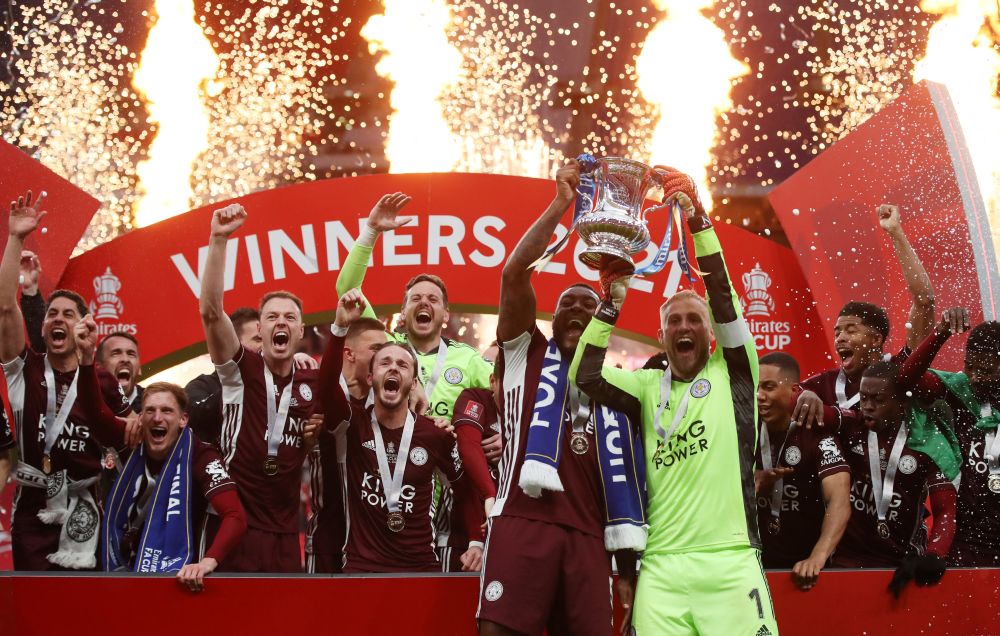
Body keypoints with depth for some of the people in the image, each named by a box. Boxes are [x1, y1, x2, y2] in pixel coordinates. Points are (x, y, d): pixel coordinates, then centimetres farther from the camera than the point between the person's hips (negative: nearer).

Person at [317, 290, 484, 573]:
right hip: (362, 566, -1)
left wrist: (476, 542, 2)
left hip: (421, 565, 1)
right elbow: (327, 385, -21)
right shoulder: (353, 424, 0)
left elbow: (465, 489, 15)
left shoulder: (436, 434, 2)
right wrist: (341, 327, -33)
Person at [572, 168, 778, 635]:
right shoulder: (648, 385, 16)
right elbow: (586, 375, 3)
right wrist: (612, 300, 0)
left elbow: (723, 296, -1)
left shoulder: (733, 373, 10)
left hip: (730, 562, -2)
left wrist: (697, 219, -8)